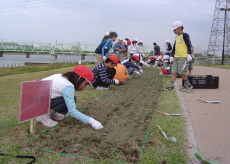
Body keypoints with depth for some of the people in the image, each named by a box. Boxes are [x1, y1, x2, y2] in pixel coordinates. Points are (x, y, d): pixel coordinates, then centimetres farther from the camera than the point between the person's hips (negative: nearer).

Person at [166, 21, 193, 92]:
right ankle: (171, 86, 1)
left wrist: (189, 54, -14)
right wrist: (172, 55, 25)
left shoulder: (185, 35, -5)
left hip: (183, 57, -8)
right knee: (173, 72, 2)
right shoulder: (177, 37, 19)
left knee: (182, 72, -6)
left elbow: (189, 45, -9)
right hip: (176, 57, 8)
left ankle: (187, 85, 10)